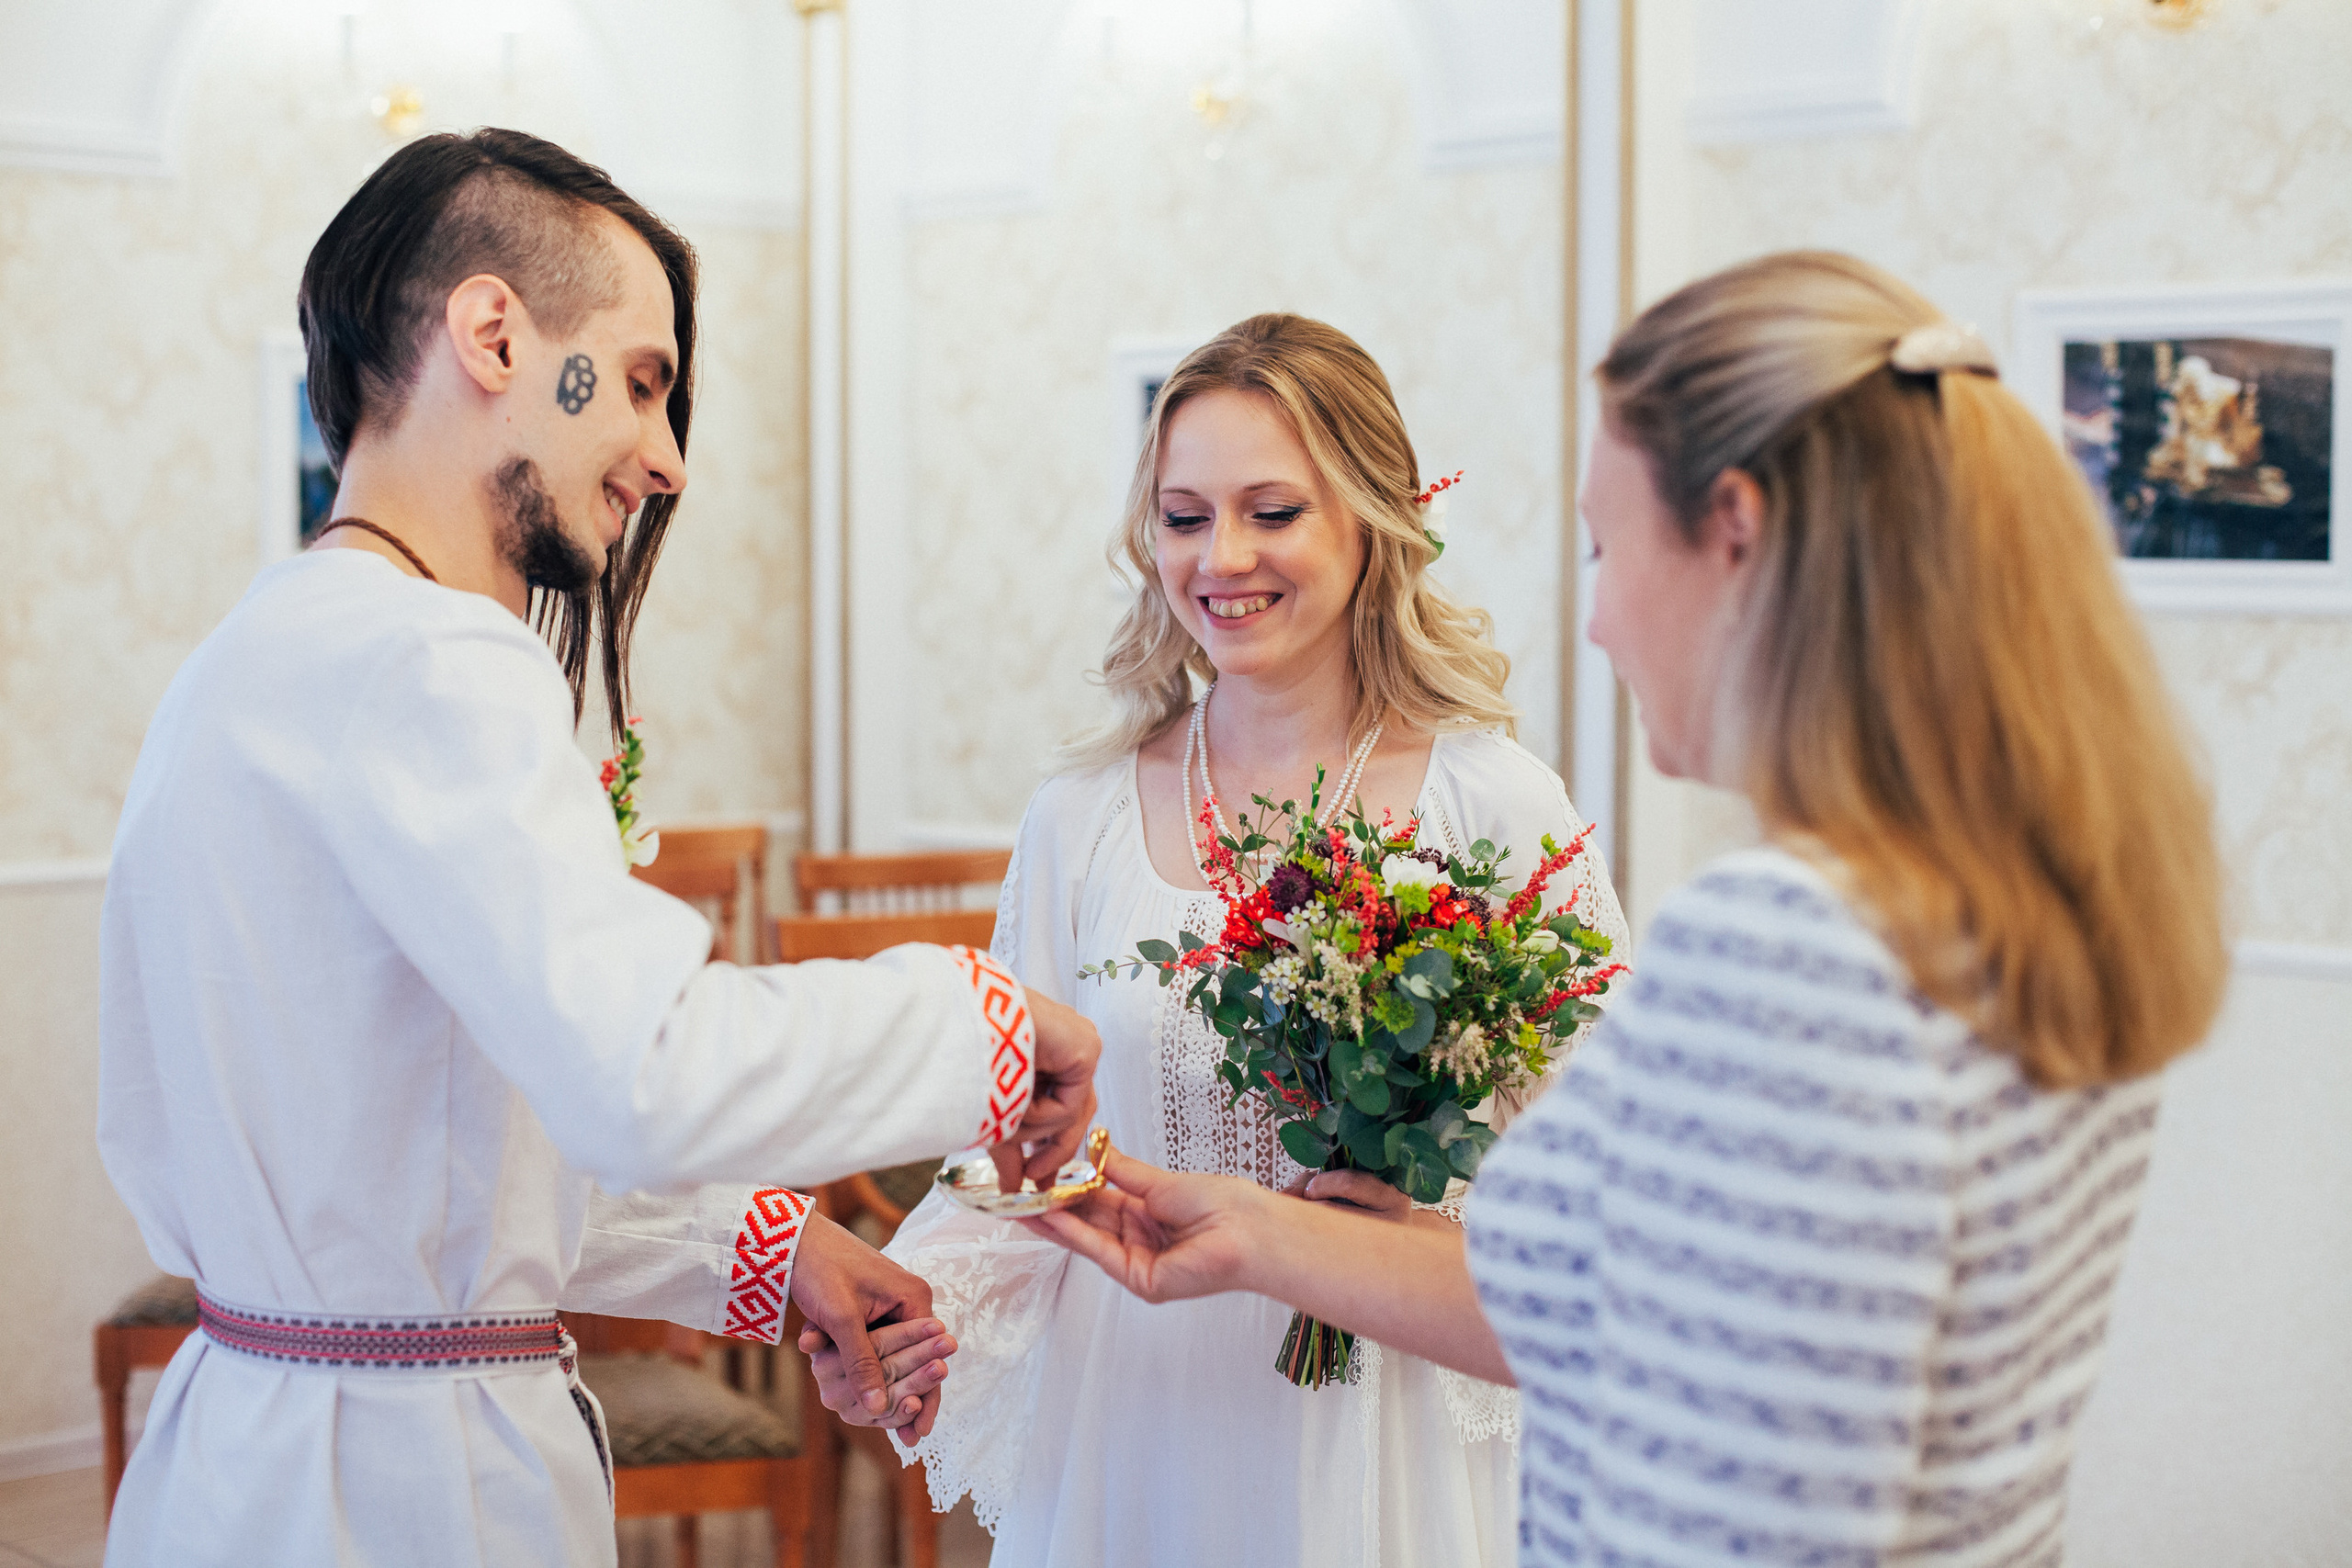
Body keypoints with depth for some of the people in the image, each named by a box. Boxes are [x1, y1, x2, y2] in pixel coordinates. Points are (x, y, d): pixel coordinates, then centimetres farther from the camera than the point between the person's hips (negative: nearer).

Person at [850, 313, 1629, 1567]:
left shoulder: (1492, 805, -7)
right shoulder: (1079, 822, 2)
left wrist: (1456, 1243, -21)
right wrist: (923, 1307, -14)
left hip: (1384, 1450, -2)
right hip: (1127, 1434, 3)